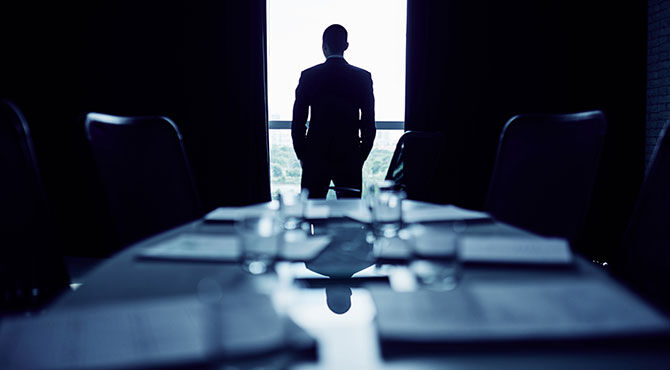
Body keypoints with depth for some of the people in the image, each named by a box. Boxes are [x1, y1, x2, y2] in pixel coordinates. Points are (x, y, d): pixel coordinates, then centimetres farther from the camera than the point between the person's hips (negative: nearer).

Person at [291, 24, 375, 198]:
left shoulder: (308, 76, -2)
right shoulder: (363, 77, -1)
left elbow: (298, 121, 0)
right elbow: (369, 123, 1)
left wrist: (301, 155, 9)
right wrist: (362, 156, 10)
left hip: (316, 157, 0)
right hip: (350, 156, 0)